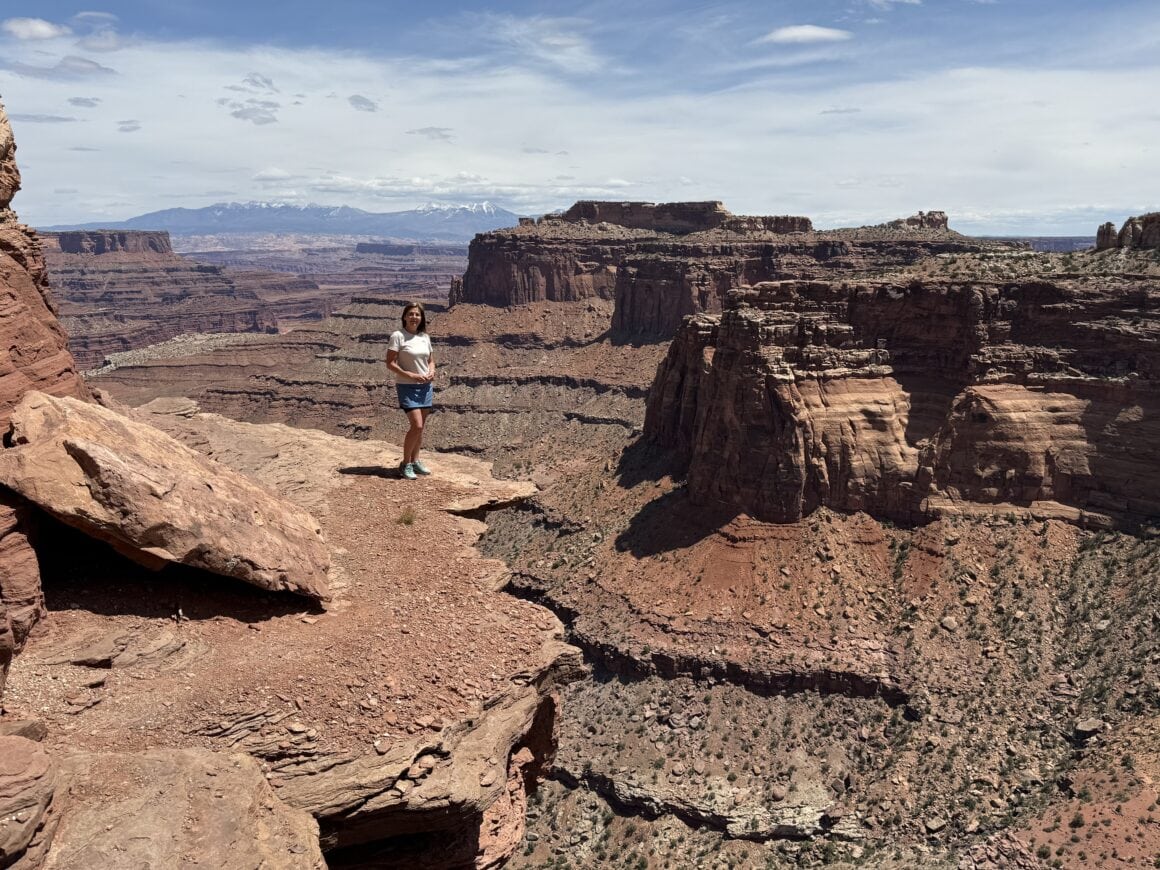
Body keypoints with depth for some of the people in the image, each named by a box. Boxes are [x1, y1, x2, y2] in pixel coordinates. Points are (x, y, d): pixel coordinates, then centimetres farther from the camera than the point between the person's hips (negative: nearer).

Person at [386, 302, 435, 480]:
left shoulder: (425, 337, 8)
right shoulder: (398, 336, -9)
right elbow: (390, 363, -12)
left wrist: (431, 372, -4)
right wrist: (411, 375, -20)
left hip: (425, 386, 6)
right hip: (407, 387, -6)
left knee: (420, 427, 10)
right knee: (417, 426, -14)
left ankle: (415, 461, 25)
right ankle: (405, 464, 1)